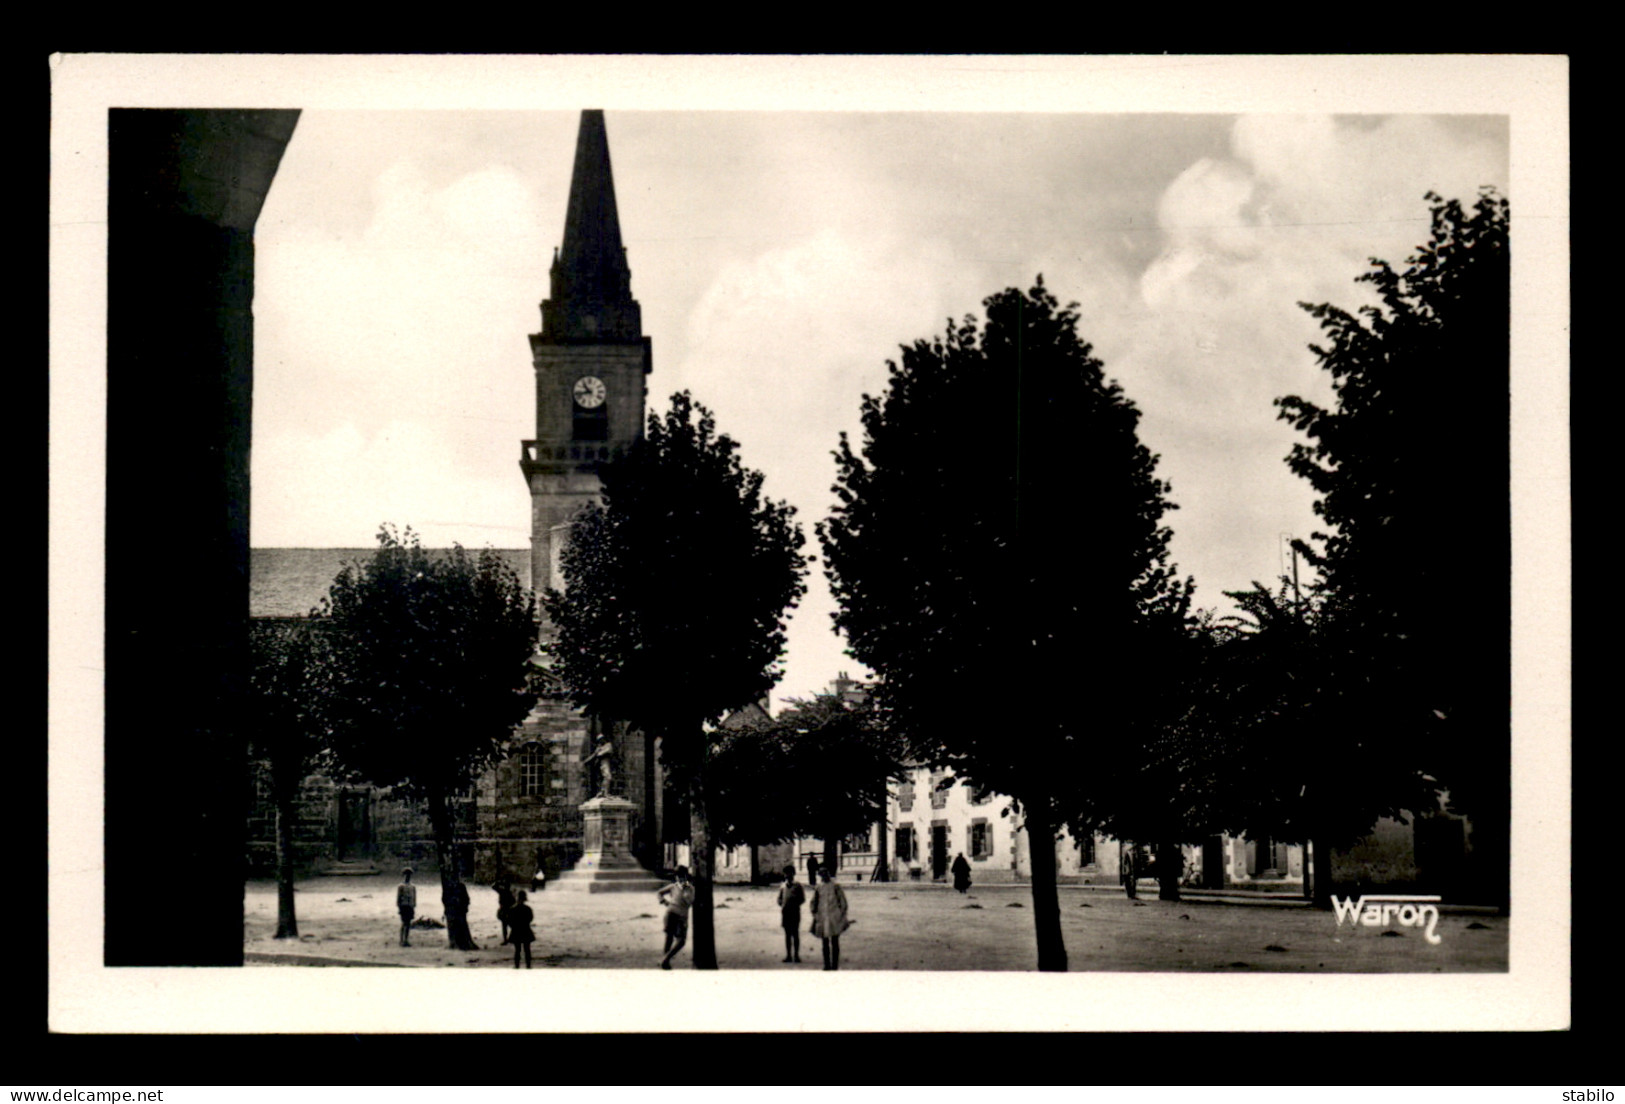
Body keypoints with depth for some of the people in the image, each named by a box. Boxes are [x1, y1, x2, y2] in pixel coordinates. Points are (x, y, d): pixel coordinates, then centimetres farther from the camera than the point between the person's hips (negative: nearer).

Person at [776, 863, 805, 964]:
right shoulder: (783, 886, 11)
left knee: (795, 934, -2)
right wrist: (782, 904, -4)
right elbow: (779, 898, 16)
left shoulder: (797, 885, 1)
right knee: (787, 934, 7)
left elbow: (802, 898, 0)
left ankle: (796, 955, 1)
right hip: (785, 913, 4)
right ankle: (788, 955, 10)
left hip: (795, 912, -4)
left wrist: (794, 903, -14)